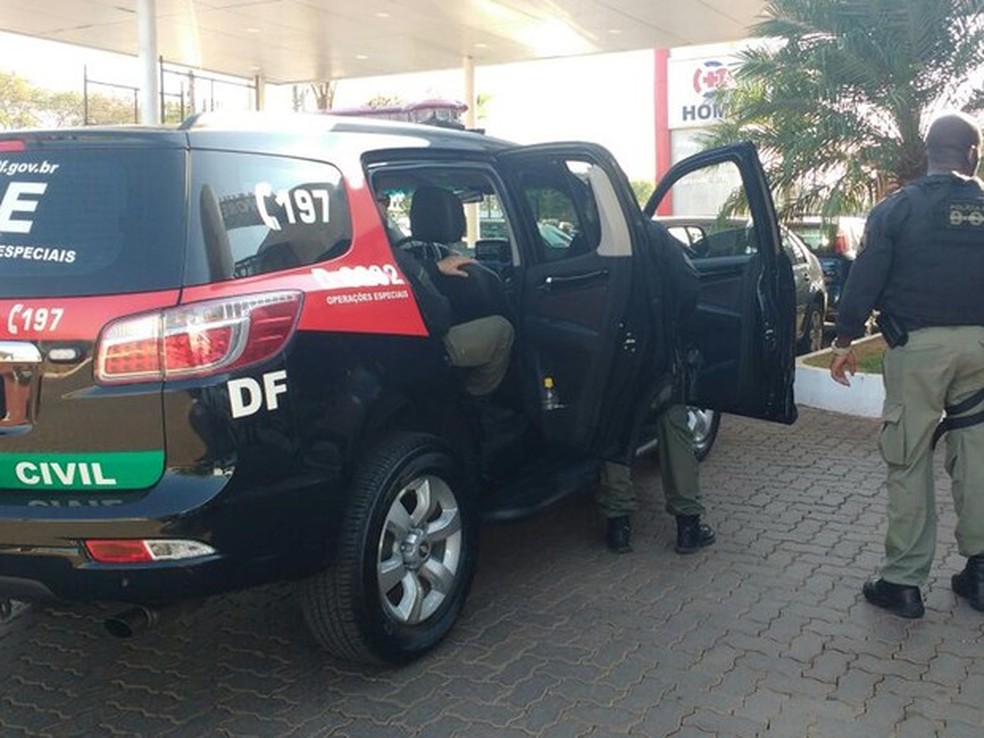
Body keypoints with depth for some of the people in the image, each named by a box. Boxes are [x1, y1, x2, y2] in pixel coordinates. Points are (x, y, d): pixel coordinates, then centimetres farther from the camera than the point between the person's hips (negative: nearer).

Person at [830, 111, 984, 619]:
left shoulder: (896, 208, -3)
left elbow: (866, 277, -5)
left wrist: (844, 340, 2)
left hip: (918, 346, -3)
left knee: (909, 462, 1)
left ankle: (903, 581, 5)